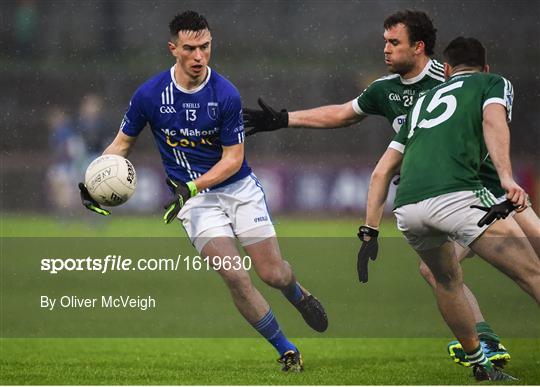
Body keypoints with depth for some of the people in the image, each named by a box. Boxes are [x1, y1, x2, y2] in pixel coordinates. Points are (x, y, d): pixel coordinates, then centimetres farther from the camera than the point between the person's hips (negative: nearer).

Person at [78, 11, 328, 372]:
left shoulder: (227, 95, -16)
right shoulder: (150, 95, -12)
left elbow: (233, 158, -11)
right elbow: (123, 142, 3)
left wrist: (191, 187, -26)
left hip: (239, 187, 0)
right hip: (195, 200, 0)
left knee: (274, 273, -2)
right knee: (235, 277, -18)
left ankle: (299, 295, 39)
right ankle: (286, 350, 0)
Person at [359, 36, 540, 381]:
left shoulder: (425, 100, 35)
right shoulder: (494, 84, 20)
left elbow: (382, 172, 31)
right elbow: (493, 122, -4)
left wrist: (370, 231, 34)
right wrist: (507, 178, -18)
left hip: (406, 208, 6)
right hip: (456, 194, -6)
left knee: (447, 281, 31)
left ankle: (481, 367, 35)